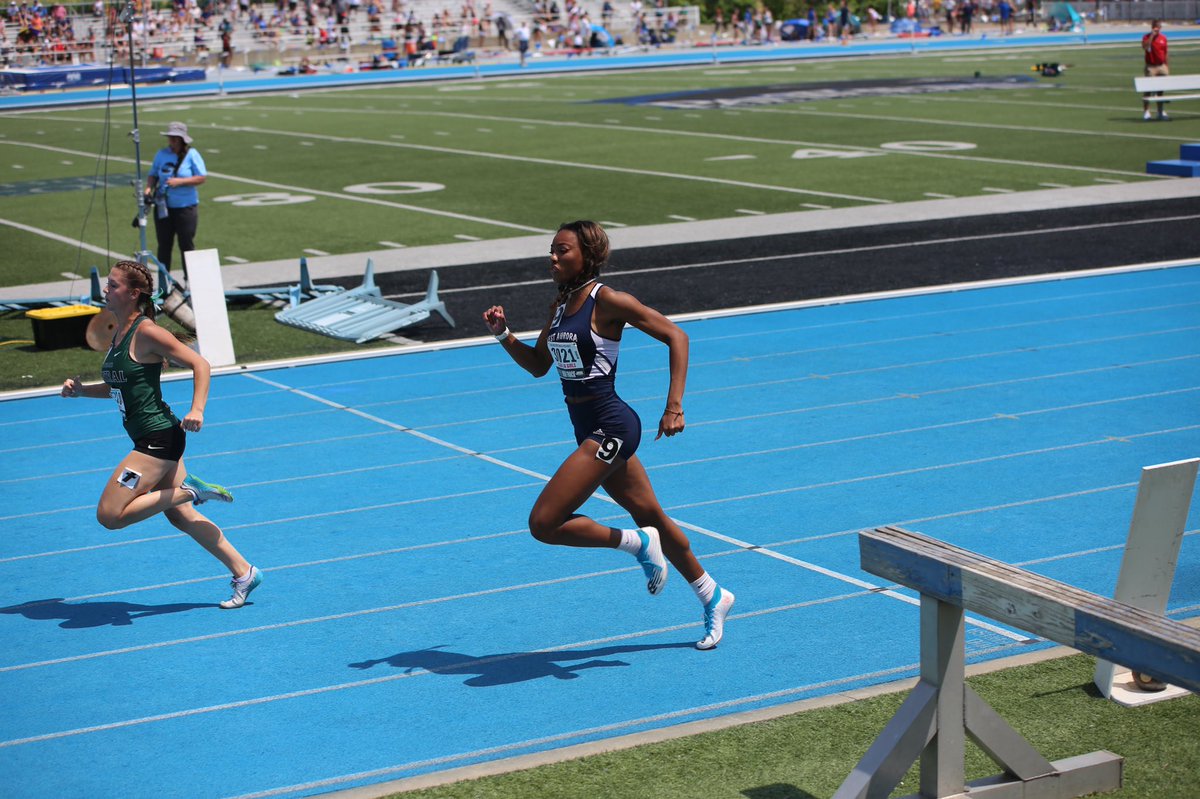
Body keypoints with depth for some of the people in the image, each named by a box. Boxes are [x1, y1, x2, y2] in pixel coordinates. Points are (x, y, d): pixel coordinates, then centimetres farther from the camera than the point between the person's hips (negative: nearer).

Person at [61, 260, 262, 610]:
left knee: (109, 515, -11)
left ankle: (189, 490, -3)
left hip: (160, 438, -9)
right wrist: (80, 389, 8)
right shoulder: (118, 334, 11)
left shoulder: (146, 332, -15)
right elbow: (118, 386, 23)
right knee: (181, 516, 14)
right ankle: (243, 573, 21)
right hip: (150, 439, 9)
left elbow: (199, 364, -17)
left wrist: (197, 410, -28)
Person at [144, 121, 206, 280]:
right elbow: (153, 174, 13)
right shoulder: (161, 154, 6)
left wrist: (179, 181, -19)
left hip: (186, 207, -3)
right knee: (164, 245, 7)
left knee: (186, 245, 1)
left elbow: (201, 178, -8)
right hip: (163, 207, 3)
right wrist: (149, 188, -7)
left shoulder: (192, 154, -5)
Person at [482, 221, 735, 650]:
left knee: (543, 524, -13)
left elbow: (675, 335, -13)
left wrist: (674, 405, -20)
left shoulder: (607, 300, -14)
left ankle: (638, 543, 4)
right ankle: (713, 597, 35)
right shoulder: (561, 304, 10)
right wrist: (503, 334, 2)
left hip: (610, 427, -9)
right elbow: (538, 365, 19)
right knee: (649, 514, 19)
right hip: (589, 430, 9)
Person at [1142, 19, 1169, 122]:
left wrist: (1167, 66, 14)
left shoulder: (1163, 38, 10)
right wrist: (1152, 35, -23)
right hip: (1151, 67, -4)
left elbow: (1165, 53, 16)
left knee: (1161, 90, 8)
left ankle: (1161, 112, 14)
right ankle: (1146, 112, 0)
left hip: (1162, 67, 4)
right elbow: (1145, 47, -25)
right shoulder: (1147, 37, -4)